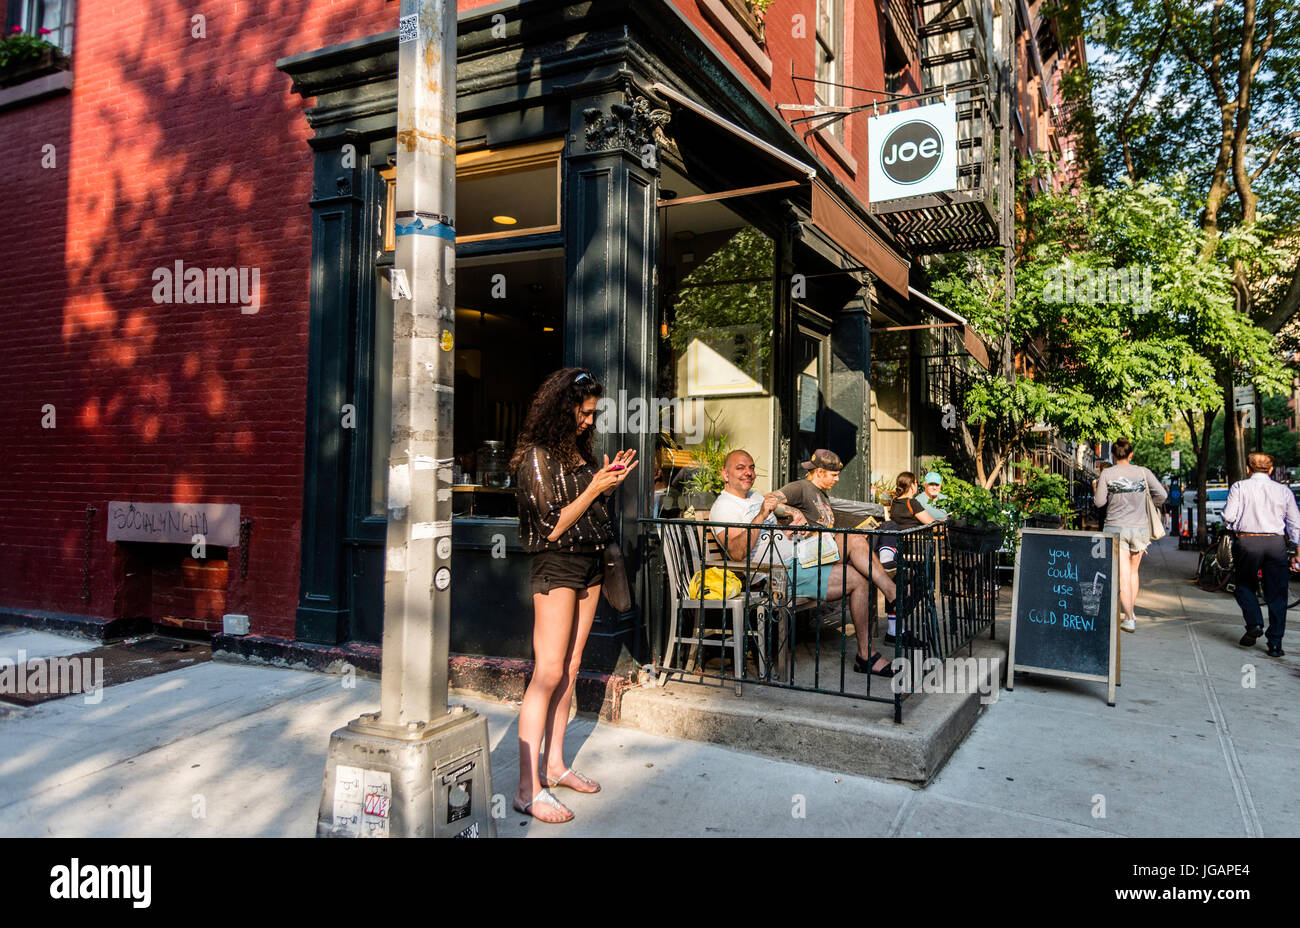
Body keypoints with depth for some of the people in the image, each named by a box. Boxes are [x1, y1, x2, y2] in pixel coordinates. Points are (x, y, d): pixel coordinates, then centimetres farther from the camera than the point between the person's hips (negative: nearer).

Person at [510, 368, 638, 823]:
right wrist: (594, 487, -14)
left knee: (570, 669, 10)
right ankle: (528, 789, -7)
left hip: (589, 564, 8)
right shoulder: (537, 455, -11)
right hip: (556, 566, -8)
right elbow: (552, 528, -15)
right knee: (548, 671, -10)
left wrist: (609, 482, 4)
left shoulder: (578, 449, 12)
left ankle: (555, 764, 20)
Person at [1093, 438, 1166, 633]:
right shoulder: (1143, 472, -1)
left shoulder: (1106, 474, -6)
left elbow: (1099, 502, -6)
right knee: (1133, 571, 20)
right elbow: (1161, 494, -3)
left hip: (1115, 528, -2)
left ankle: (1129, 619, -5)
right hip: (1139, 527, 2)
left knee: (1123, 574, -2)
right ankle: (1131, 611, 29)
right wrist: (1147, 506, 15)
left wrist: (1096, 491, 14)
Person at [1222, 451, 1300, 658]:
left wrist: (1234, 526, 16)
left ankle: (1254, 624, -2)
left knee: (1245, 586, 18)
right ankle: (1275, 644, 7)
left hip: (1247, 542, -2)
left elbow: (1228, 517, -7)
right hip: (1276, 542, 2)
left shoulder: (1240, 487, 0)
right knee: (1277, 593, 8)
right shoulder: (1283, 490, 8)